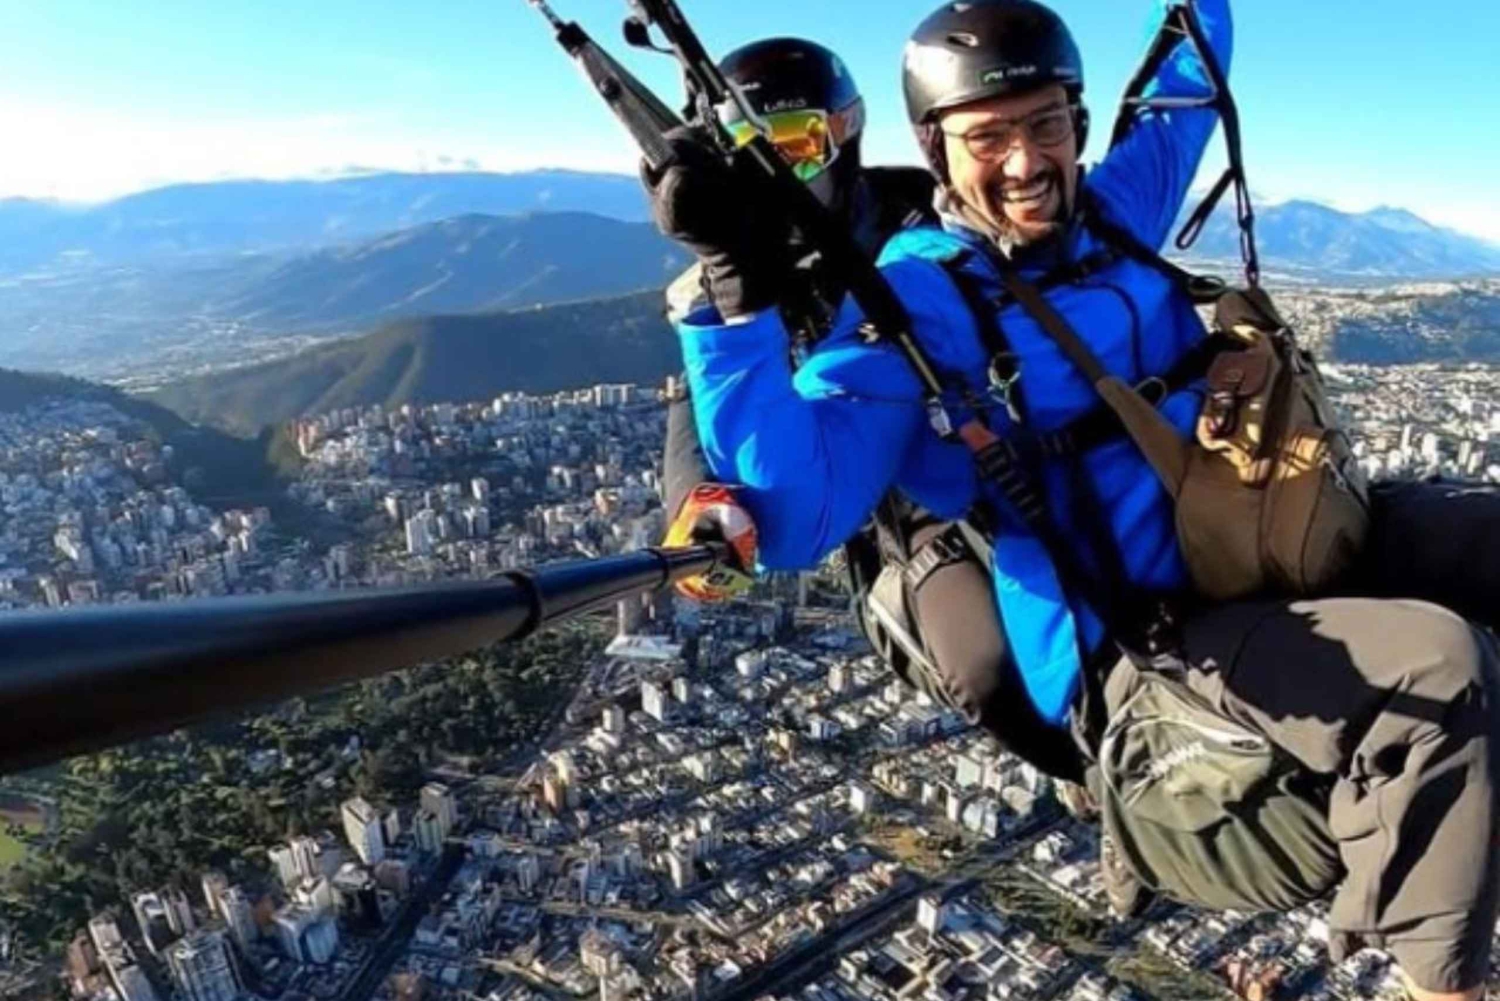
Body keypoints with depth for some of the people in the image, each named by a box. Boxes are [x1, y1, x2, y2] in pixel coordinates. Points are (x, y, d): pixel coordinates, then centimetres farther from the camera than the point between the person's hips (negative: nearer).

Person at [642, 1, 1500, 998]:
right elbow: (793, 520, -29)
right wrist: (738, 290, -34)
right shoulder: (914, 299, -14)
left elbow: (1187, 90, 29)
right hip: (1125, 658, -8)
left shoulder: (1111, 213, 5)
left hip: (1239, 560, 8)